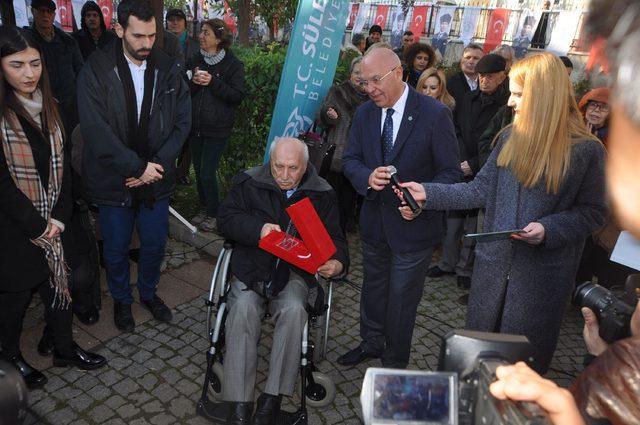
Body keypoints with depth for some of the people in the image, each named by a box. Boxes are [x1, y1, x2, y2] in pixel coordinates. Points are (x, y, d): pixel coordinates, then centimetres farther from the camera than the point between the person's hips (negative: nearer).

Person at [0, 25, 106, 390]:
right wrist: (36, 226, -14)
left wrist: (60, 217, -4)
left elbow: (62, 165, 4)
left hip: (52, 225, 5)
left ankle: (65, 348, 34)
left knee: (60, 285, 14)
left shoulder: (48, 107, 4)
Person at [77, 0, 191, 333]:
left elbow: (182, 122, -2)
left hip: (157, 178, 2)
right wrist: (138, 167, -18)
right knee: (116, 249, 14)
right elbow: (95, 130, -17)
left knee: (155, 244, 16)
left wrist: (158, 165, -13)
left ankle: (148, 292, 42)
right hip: (113, 181, -2)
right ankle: (121, 299, 40)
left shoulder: (169, 70, -2)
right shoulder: (96, 71, -11)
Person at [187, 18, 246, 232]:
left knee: (207, 173, -7)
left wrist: (213, 82, -19)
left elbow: (238, 95, -12)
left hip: (217, 130, -6)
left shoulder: (233, 64, -5)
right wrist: (193, 82, -10)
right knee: (199, 170, 12)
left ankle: (213, 213, 12)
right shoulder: (196, 60, 10)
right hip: (195, 126, 6)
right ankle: (204, 208, 29)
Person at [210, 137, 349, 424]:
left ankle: (272, 398, -20)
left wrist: (337, 263, -15)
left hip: (295, 271, 0)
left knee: (293, 310, -30)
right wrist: (258, 228, -18)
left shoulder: (322, 193, 6)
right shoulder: (249, 182, 5)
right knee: (243, 308, -28)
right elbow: (226, 220, 1)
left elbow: (334, 238, 8)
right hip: (251, 267, 0)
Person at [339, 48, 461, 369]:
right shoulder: (364, 113, 0)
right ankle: (372, 342, 49)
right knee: (373, 287, 23)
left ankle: (395, 363, 34)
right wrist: (368, 177, -22)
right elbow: (350, 160, 2)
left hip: (413, 225, -5)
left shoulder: (435, 114, -16)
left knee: (402, 298, 10)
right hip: (374, 220, 5)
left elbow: (451, 171, -14)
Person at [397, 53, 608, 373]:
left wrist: (548, 230, -21)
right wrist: (428, 194, -6)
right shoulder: (511, 136, 1)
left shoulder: (586, 150, -10)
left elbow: (593, 213, -5)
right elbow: (482, 190, 1)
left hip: (543, 274, -4)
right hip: (493, 262, 4)